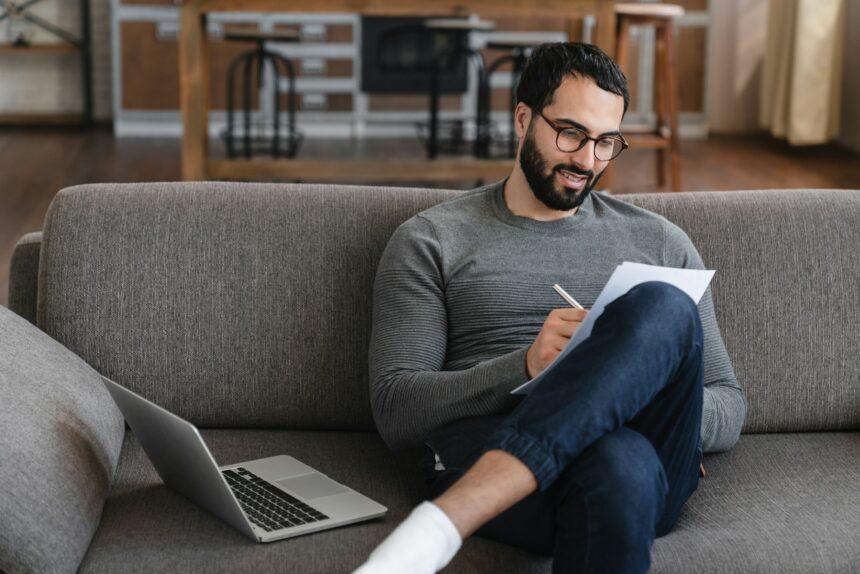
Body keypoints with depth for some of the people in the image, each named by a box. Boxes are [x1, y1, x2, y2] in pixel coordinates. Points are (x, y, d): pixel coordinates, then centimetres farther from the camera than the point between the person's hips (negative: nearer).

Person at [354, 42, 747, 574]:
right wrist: (526, 365, -12)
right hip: (481, 459, -4)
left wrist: (642, 383, -4)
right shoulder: (429, 242, 16)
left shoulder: (661, 243, 24)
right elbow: (394, 411, 4)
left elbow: (729, 411, 21)